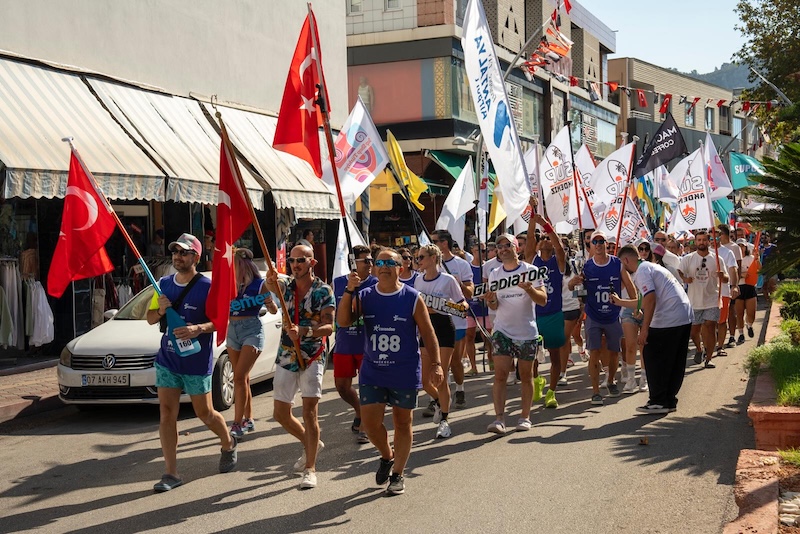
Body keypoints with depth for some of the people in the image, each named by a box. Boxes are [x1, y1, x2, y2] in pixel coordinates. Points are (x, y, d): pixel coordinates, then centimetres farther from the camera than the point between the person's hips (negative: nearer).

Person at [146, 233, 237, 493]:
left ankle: (228, 444, 38)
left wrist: (199, 328, -29)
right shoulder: (164, 284, 6)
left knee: (205, 413, 8)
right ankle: (171, 473, 5)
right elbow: (150, 318, 13)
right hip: (167, 359, 5)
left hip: (197, 362, -5)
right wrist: (160, 310, -9)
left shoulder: (207, 287, -10)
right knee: (166, 414, -1)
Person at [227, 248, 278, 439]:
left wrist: (270, 303, -21)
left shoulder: (258, 284, -7)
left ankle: (237, 425, -12)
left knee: (239, 378, -13)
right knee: (242, 379, 12)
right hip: (232, 330, 5)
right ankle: (248, 420, 23)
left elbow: (274, 310, -1)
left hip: (252, 330, -5)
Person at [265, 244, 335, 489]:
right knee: (281, 413, 9)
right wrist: (271, 280, -44)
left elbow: (329, 327, -16)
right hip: (286, 357, 5)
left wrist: (303, 332, -34)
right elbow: (272, 285, -18)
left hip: (312, 358, -5)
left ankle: (310, 469, -4)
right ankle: (311, 444, 34)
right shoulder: (286, 287, 7)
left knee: (309, 411, -11)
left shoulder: (324, 291, -6)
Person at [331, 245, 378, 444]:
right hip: (343, 344, 3)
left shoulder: (376, 285, -5)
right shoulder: (337, 283, 3)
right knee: (341, 385, 10)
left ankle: (364, 427, 14)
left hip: (368, 344, -3)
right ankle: (359, 412, 38)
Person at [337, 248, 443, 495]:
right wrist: (349, 291, -22)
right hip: (372, 373, 2)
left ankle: (397, 474, 23)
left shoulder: (412, 298, -6)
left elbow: (428, 334, -2)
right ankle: (387, 457, 30)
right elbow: (343, 321, -12)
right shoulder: (364, 297, 1)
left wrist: (435, 364, -7)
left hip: (405, 374, -2)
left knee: (402, 423, 8)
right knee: (370, 423, 0)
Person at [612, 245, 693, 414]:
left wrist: (644, 329, -17)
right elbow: (644, 303, 31)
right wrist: (620, 302, 39)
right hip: (685, 317, 10)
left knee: (654, 360, 0)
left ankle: (658, 402, 3)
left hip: (667, 320, -10)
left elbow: (650, 299, -19)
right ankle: (669, 401, 19)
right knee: (675, 363, 13)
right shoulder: (650, 267, 25)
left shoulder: (641, 271, -6)